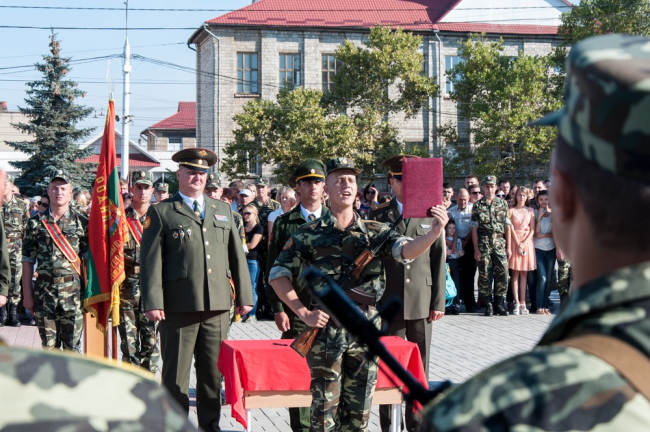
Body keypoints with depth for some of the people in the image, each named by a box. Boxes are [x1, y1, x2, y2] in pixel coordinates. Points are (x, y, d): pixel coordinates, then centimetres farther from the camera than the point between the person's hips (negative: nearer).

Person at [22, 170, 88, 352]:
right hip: (44, 292, 1)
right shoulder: (36, 223, 5)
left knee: (73, 347, 2)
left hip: (73, 292, -1)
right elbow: (28, 261, 6)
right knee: (49, 347, 8)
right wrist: (27, 294, 2)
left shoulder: (82, 223, 2)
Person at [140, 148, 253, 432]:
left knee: (213, 371, 9)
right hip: (179, 307, -4)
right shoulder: (161, 212, 4)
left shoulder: (223, 211, 18)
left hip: (218, 305, 4)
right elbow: (151, 261, -3)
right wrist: (153, 302, -12)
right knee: (176, 373, 3)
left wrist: (244, 296, 12)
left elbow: (237, 256, 17)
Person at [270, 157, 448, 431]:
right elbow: (277, 276, 1)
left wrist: (434, 232, -32)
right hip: (325, 331, -2)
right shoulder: (309, 234, 1)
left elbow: (407, 250, -12)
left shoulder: (375, 232, 6)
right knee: (325, 409, 3)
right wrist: (304, 313, -10)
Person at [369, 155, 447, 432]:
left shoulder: (432, 214, 7)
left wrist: (438, 302, 0)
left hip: (421, 302, 1)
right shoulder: (378, 216, 7)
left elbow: (439, 260, 5)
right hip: (389, 302, 0)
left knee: (419, 368, 6)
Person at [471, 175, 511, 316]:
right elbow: (474, 229, 2)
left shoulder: (503, 204, 9)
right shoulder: (477, 205, 5)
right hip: (483, 245, -1)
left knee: (503, 273, -3)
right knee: (484, 275, 0)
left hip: (500, 244, 1)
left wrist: (508, 247, 3)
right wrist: (476, 250, -5)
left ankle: (499, 303, 9)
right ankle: (488, 305, 7)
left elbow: (507, 226, 9)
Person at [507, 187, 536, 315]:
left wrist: (524, 243, -9)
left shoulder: (530, 211, 10)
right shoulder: (511, 210, 5)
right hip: (514, 241, -2)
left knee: (524, 274, 2)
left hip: (527, 241, 2)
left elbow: (532, 230, 4)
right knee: (515, 273, -4)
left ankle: (523, 303, 1)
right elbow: (511, 229, -2)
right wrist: (518, 244, -12)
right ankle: (517, 304, -7)